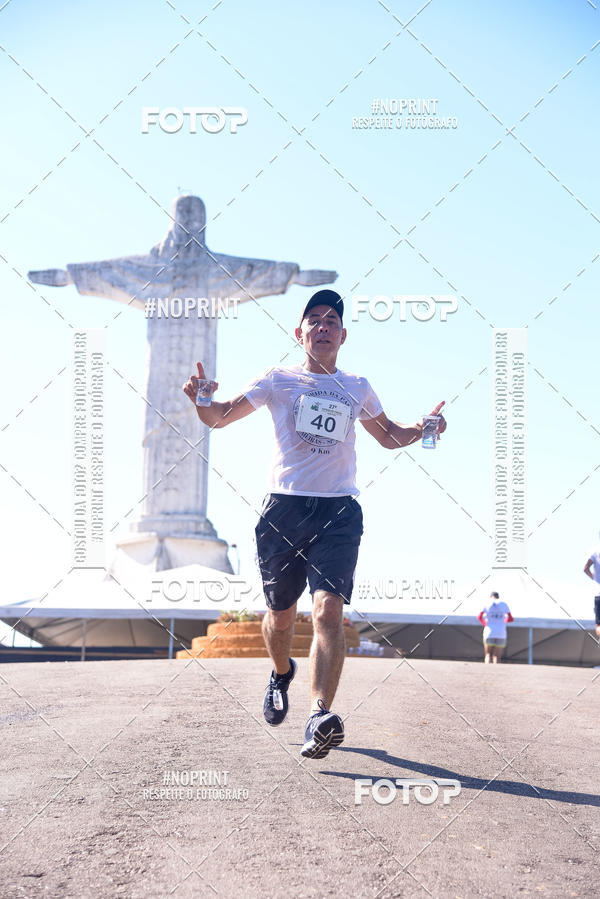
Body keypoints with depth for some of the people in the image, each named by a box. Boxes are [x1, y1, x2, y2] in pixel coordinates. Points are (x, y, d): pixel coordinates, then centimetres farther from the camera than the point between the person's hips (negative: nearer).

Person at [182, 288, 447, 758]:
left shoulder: (357, 389, 15)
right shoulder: (278, 379, 8)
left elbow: (389, 435, 29)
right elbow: (220, 416, 8)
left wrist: (422, 428, 9)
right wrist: (201, 398, -15)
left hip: (338, 512, 0)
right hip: (284, 508, 0)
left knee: (329, 610, -19)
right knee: (281, 613, 9)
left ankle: (319, 718, -27)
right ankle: (281, 674, 42)